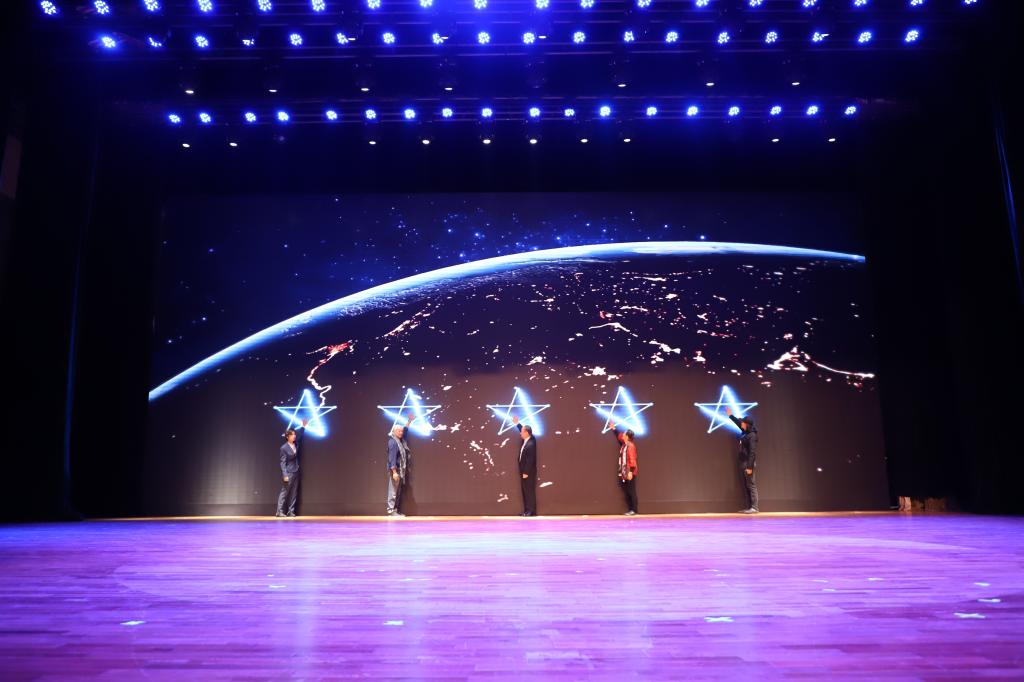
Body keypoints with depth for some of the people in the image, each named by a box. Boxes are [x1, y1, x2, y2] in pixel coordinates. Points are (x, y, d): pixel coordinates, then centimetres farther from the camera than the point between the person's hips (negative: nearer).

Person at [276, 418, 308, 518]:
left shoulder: (296, 444, 4)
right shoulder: (284, 448, -13)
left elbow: (300, 435, 25)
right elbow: (283, 462, -14)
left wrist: (303, 426, 20)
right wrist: (285, 475, -18)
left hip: (295, 472, 7)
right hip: (288, 473, -7)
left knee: (294, 493, 7)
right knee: (284, 492, -2)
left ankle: (291, 511, 11)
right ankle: (280, 511, 4)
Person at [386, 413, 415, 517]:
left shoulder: (400, 440, 12)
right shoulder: (393, 442, -14)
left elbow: (404, 429, 32)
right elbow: (392, 457, -20)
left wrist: (409, 421, 29)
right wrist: (394, 472, -24)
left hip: (400, 470, 9)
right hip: (395, 470, -9)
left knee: (398, 491, 10)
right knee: (393, 490, -7)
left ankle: (396, 510, 14)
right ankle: (391, 510, -4)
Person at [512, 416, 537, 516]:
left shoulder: (531, 444, -25)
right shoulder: (526, 440, 3)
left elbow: (530, 460, -24)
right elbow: (523, 429, 25)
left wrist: (526, 473, -21)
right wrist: (517, 424, 16)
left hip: (528, 473, -10)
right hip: (524, 472, 10)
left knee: (530, 492, -1)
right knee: (525, 492, 13)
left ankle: (531, 511, 6)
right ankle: (526, 510, 19)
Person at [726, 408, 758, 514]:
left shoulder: (752, 435, -14)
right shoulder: (746, 433, 10)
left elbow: (752, 452, -19)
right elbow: (738, 423, 30)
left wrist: (750, 466, -22)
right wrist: (730, 415, 40)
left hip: (749, 463, -9)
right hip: (744, 463, 9)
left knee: (751, 485, -7)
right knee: (746, 486, 9)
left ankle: (754, 508, -5)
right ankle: (749, 507, 11)